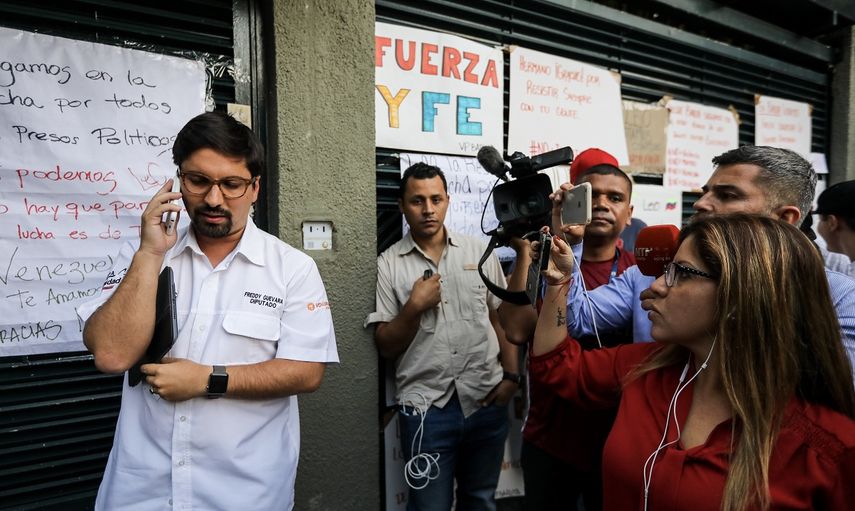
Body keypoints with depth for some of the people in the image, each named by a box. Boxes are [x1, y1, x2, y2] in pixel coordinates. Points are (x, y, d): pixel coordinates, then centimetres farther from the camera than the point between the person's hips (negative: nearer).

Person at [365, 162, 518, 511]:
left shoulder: (479, 252, 5)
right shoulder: (387, 265, -2)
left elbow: (502, 317, 9)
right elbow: (385, 347, -2)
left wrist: (512, 375, 0)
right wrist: (414, 307, -15)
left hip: (487, 400, 3)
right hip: (427, 407, -2)